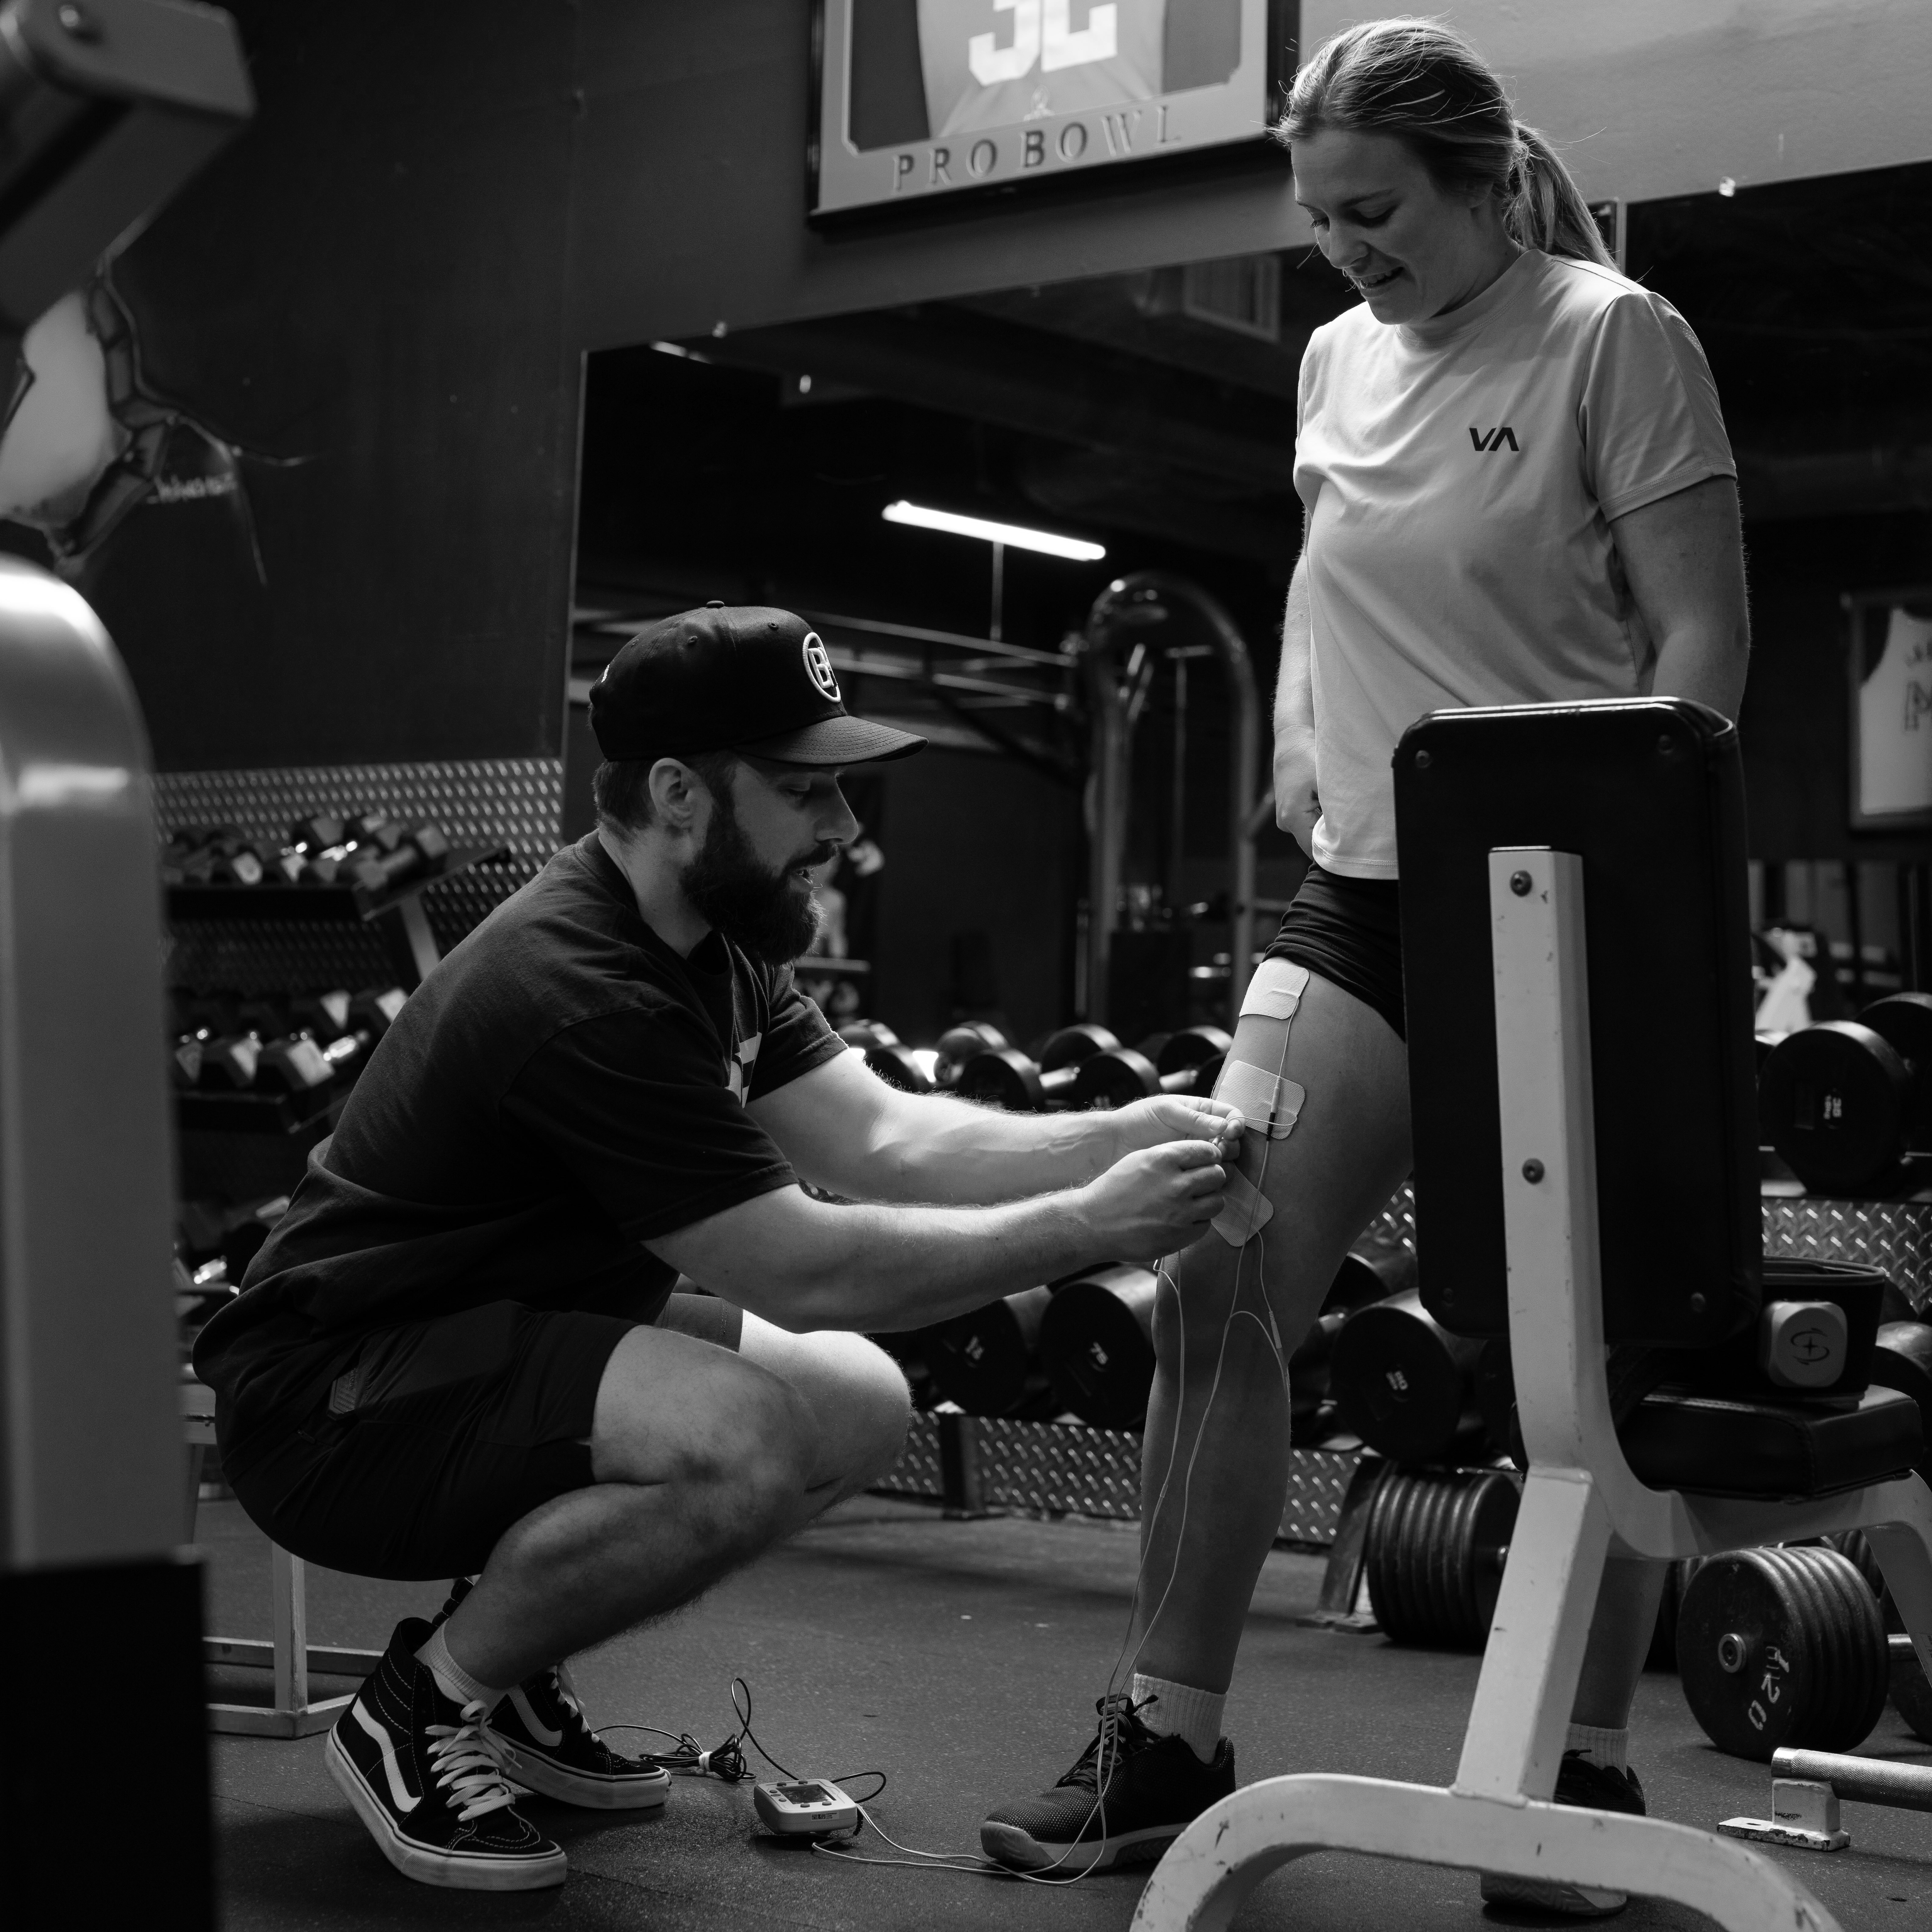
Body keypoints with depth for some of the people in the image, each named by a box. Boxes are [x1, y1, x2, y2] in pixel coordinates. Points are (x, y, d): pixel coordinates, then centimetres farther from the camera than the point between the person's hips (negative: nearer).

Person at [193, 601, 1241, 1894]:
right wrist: (1088, 1226, -24)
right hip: (329, 1402, -10)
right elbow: (803, 1268, -26)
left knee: (863, 1406, 2)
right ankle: (419, 1710, -9)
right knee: (749, 1440, -31)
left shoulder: (719, 948, 4)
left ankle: (511, 1672, 11)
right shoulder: (580, 989, -27)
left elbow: (884, 1138, -2)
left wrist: (1132, 1135, -13)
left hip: (511, 1335, 10)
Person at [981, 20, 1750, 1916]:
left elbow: (1701, 637, -9)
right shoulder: (1338, 358, 13)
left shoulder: (1610, 339, -6)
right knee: (1216, 1289, -6)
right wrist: (1297, 742, 11)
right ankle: (1170, 1737, 4)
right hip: (1359, 898, 6)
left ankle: (1592, 1773, 14)